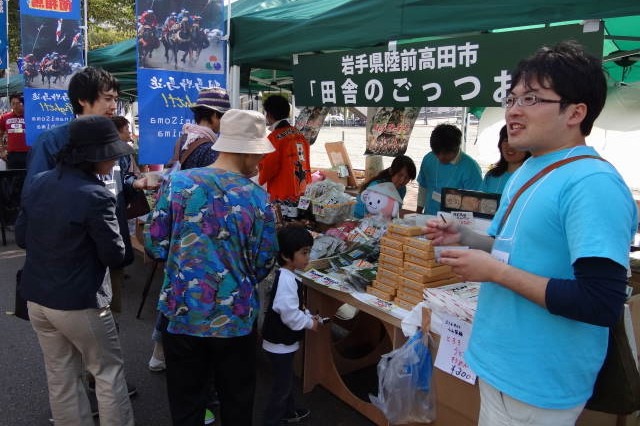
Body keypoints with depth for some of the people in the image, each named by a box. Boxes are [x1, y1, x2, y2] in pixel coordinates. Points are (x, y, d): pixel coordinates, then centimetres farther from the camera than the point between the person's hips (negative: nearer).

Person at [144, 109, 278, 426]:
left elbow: (155, 245, -5)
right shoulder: (257, 197, -10)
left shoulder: (176, 183, -8)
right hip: (235, 318, -1)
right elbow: (264, 263, -4)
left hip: (181, 314, 1)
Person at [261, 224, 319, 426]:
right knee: (281, 385, 5)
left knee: (287, 380, 27)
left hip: (284, 340, 10)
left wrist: (308, 316, 4)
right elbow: (290, 315, -30)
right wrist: (309, 323, -14)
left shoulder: (286, 276, 3)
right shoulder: (286, 280, -28)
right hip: (280, 343, -10)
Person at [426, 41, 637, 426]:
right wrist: (464, 237, 0)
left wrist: (496, 272, -25)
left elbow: (602, 305, -28)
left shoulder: (593, 185, -24)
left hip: (537, 384, -9)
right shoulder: (527, 171, 6)